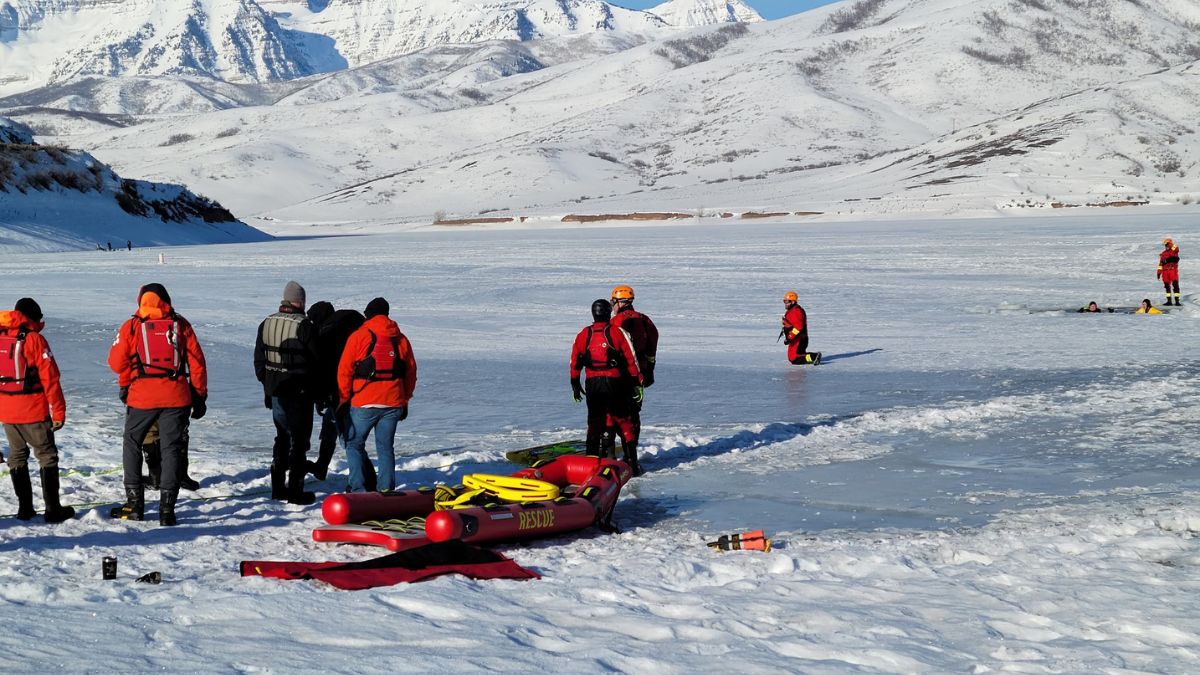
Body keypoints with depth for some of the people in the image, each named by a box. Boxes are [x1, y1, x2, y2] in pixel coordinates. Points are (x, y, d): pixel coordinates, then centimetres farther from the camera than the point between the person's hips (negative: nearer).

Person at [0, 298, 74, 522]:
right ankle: (53, 509, 2)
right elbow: (50, 378, -13)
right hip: (33, 410, -5)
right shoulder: (34, 339, -11)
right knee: (47, 456, 4)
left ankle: (25, 508, 15)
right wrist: (58, 411, -8)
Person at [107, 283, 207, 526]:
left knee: (132, 444, 17)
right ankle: (167, 508, 1)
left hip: (142, 396, -1)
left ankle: (134, 503, 15)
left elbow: (117, 362, 3)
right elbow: (197, 362, 5)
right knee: (171, 449, 7)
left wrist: (125, 384, 23)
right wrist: (200, 396, 12)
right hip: (176, 396, 1)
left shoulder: (132, 326, 1)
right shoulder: (181, 325, 5)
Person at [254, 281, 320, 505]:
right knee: (299, 439, 1)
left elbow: (259, 360, 11)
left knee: (282, 436, 18)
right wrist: (318, 392, 3)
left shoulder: (266, 324, 4)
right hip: (300, 392, -6)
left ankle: (277, 487, 20)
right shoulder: (305, 327, -14)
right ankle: (295, 490, 0)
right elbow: (317, 361, -10)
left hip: (275, 391, 6)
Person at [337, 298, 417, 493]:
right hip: (393, 403, 4)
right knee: (386, 447, 11)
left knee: (354, 444, 8)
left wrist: (343, 399, 4)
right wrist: (405, 401, 20)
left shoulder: (359, 336, -4)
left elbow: (345, 370, -5)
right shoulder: (400, 339, 10)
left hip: (364, 403, -4)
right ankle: (386, 490, 7)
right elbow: (411, 372, 14)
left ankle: (358, 489, -2)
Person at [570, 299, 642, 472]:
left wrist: (575, 385, 19)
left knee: (594, 424, 12)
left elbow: (575, 362, 9)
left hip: (592, 385, 2)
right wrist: (637, 383, 1)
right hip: (615, 383, -2)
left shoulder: (583, 334, 4)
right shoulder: (618, 332, -4)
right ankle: (631, 463, 4)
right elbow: (631, 360, -5)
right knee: (624, 423, 5)